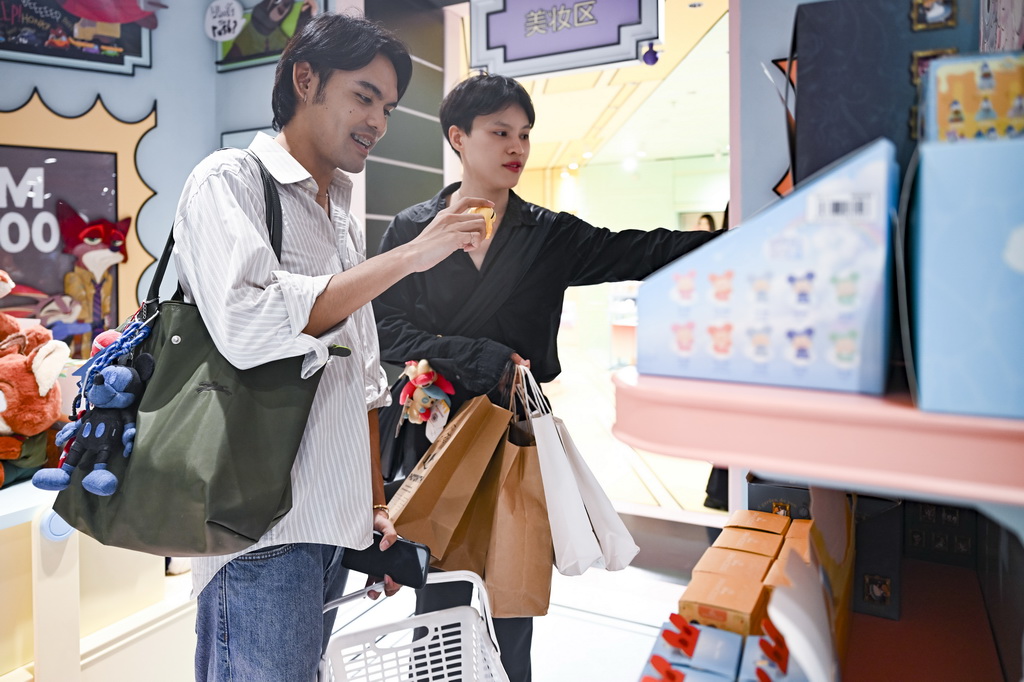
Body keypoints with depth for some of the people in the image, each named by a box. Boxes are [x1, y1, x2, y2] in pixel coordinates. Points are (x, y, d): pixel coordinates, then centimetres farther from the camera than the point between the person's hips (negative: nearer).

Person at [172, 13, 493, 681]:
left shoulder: (345, 218, 19)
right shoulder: (230, 179, -3)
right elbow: (247, 325, -22)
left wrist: (378, 504, 17)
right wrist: (410, 255, -18)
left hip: (333, 525, 7)